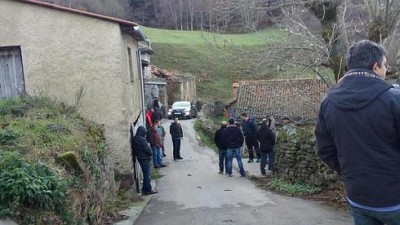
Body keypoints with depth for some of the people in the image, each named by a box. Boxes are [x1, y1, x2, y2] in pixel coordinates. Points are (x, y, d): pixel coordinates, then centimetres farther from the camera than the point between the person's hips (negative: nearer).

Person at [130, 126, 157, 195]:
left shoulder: (134, 139, 7)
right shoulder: (142, 139, -21)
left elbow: (133, 150, 13)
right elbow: (147, 149, -19)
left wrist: (134, 157, 19)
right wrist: (151, 153, -1)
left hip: (139, 158, 9)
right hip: (145, 158, -9)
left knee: (145, 174, 18)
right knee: (147, 174, -2)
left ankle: (145, 189, 24)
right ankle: (147, 190, 3)